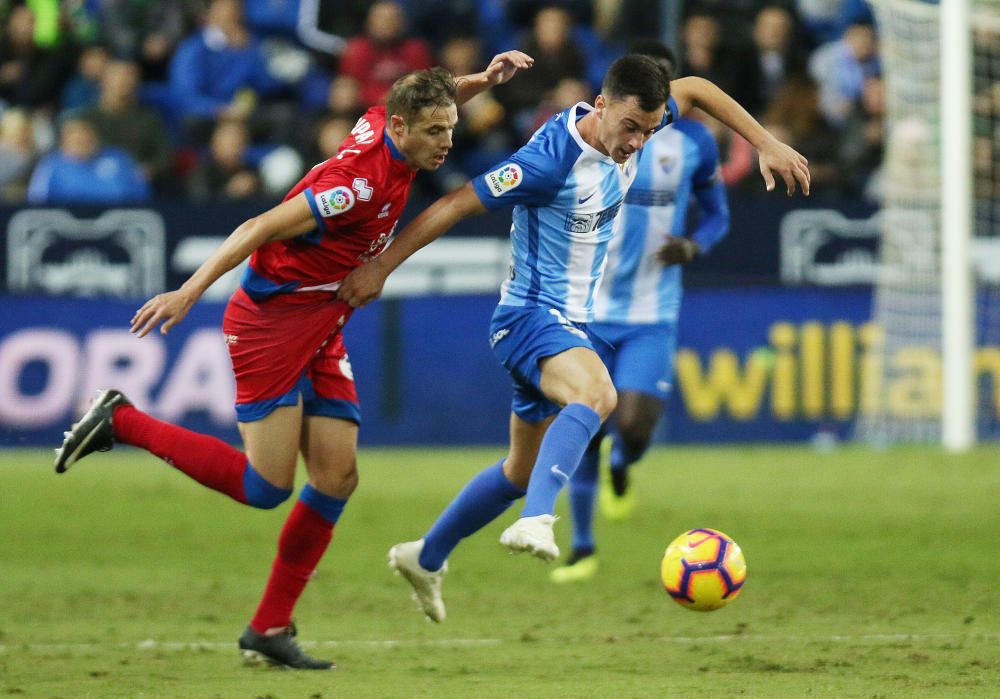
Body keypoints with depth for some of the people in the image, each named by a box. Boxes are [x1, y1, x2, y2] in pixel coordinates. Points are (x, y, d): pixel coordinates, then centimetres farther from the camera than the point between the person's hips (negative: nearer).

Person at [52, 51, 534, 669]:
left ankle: (271, 628, 8)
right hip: (272, 321, -9)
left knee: (338, 478, 2)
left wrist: (483, 80, 8)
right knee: (267, 486, -9)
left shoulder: (382, 127, 1)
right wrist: (189, 292, -29)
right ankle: (122, 421, 6)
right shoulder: (361, 181, -25)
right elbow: (262, 228, -26)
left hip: (320, 334, 9)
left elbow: (433, 105, 26)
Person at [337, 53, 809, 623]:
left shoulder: (632, 124, -3)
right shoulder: (552, 160, -25)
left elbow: (694, 90, 17)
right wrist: (381, 267, -17)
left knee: (522, 471, 20)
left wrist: (767, 143, 11)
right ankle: (537, 521, -54)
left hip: (570, 325, 9)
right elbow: (456, 205, -19)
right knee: (596, 393, -39)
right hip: (531, 315, -9)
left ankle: (426, 558, 37)